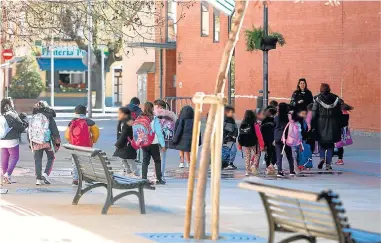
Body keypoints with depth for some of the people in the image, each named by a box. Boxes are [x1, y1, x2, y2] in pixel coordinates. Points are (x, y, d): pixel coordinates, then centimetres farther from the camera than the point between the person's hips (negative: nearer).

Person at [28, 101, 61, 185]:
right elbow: (55, 131, -6)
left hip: (35, 143, 3)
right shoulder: (49, 118, -6)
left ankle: (38, 178, 3)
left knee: (37, 160, 9)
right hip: (47, 142, -3)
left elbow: (29, 131, 15)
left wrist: (30, 143, 25)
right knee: (51, 158, 12)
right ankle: (46, 174, -5)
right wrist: (57, 143, 4)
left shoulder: (32, 118, 8)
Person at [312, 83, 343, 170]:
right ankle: (328, 164, 5)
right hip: (333, 125, 1)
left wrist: (313, 125, -1)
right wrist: (339, 126, 12)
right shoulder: (336, 99, 2)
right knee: (330, 144, 8)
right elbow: (339, 113, 5)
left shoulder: (318, 99, -4)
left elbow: (314, 114, -6)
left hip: (321, 124, -1)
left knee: (322, 142, 15)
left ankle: (322, 158, -8)